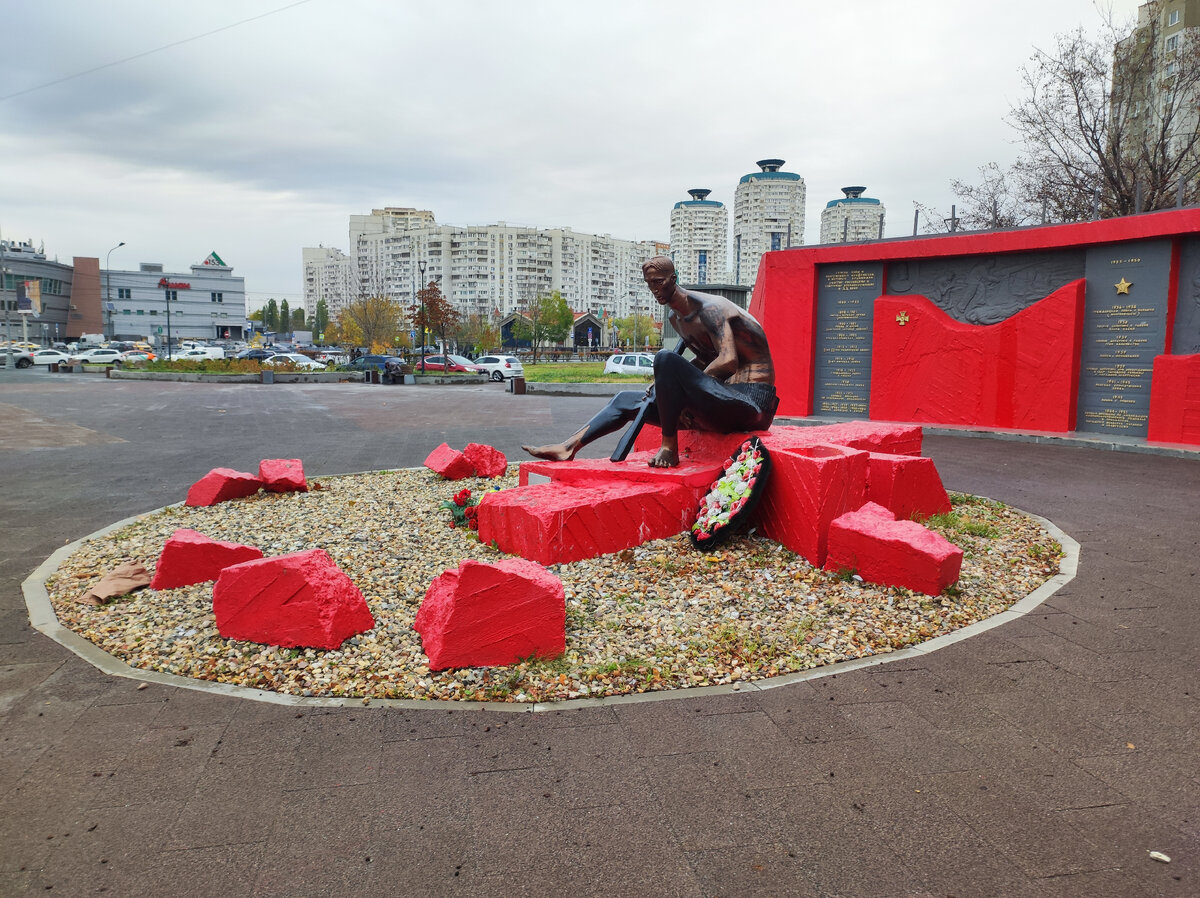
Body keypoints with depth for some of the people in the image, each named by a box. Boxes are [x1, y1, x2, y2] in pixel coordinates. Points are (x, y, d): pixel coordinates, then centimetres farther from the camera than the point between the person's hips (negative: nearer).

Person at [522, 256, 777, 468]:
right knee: (627, 400, 13)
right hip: (723, 402, 10)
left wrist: (686, 396, -20)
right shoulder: (675, 317, 13)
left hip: (750, 400, -9)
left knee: (665, 358, -32)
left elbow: (728, 360, -29)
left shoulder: (708, 308, -16)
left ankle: (669, 447, -21)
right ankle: (569, 447, 10)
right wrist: (664, 382, 7)